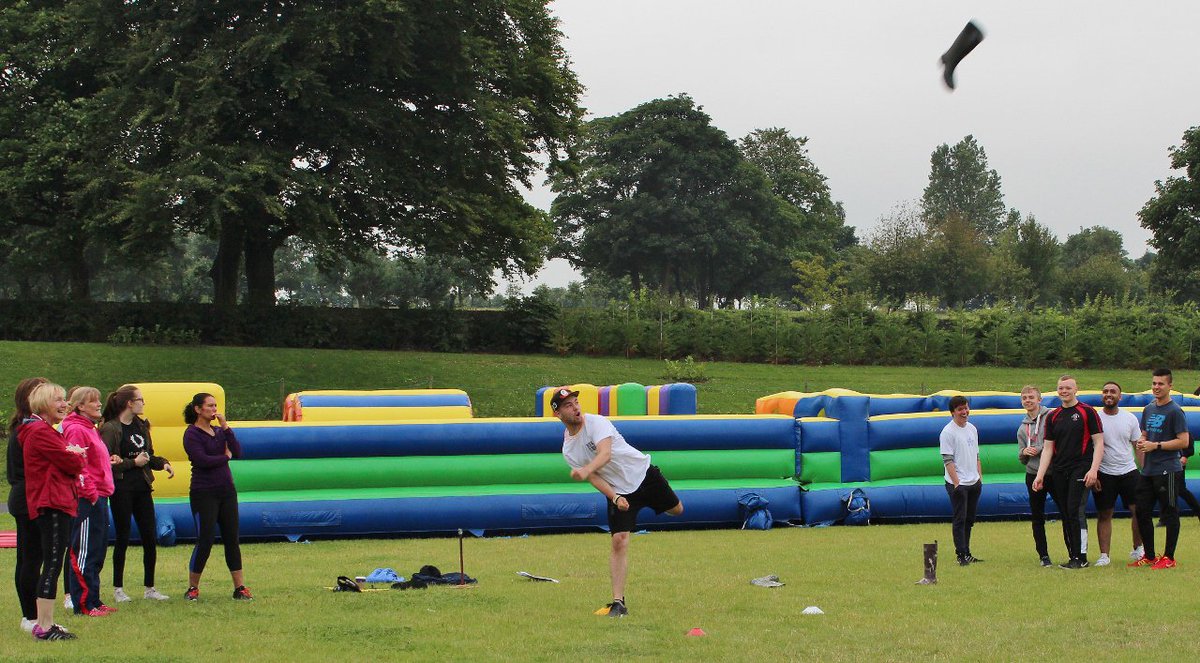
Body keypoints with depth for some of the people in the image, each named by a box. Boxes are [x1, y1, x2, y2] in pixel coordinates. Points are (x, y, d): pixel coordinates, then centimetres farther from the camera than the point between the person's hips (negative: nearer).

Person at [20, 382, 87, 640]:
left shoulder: (46, 432, 21)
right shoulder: (40, 432, -14)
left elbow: (70, 465, 19)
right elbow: (73, 464, -16)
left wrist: (73, 455, -1)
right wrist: (77, 455, 5)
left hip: (56, 504, 11)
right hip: (52, 505, -11)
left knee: (52, 565, 14)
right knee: (52, 565, -10)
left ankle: (45, 623, 19)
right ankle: (44, 627, -9)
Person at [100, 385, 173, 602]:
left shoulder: (141, 425, 12)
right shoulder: (110, 429, -10)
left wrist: (162, 463, 2)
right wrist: (133, 463, -16)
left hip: (142, 487, 6)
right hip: (121, 489, -6)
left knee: (150, 537, 4)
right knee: (123, 538, 0)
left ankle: (149, 587, 13)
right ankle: (118, 588, 11)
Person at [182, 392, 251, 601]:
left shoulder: (219, 431, 12)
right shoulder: (192, 434, -6)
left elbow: (237, 453, -1)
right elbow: (202, 460, -19)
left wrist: (226, 427, -5)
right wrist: (225, 457, -4)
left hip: (226, 490, 6)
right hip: (204, 493, -6)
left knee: (232, 539, 4)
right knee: (205, 540, -6)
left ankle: (239, 587, 6)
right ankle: (192, 588, 7)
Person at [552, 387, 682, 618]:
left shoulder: (596, 422, -20)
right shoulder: (568, 450, -5)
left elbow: (605, 453, -38)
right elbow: (594, 477, -8)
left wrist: (586, 470, -58)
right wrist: (615, 498, -25)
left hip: (644, 474, -2)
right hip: (618, 491, 2)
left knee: (676, 510, 17)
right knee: (619, 541, -13)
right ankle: (618, 602, -13)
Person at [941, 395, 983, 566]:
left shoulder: (972, 429, 14)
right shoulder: (948, 432, -10)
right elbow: (948, 460, -14)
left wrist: (980, 477, 15)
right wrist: (956, 483, -18)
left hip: (974, 482, 7)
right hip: (958, 483, -7)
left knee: (969, 519, 11)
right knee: (960, 519, -6)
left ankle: (967, 553, 17)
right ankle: (961, 555, -4)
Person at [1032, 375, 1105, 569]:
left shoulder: (1087, 412, -1)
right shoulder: (1053, 417, 13)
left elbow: (1099, 442, -3)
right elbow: (1048, 448, 13)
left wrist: (1093, 470, -14)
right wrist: (1040, 475, 5)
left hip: (1080, 470, -5)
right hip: (1060, 472, 5)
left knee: (1076, 511, -13)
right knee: (1066, 515, 5)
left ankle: (1081, 557, -8)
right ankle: (1073, 557, 10)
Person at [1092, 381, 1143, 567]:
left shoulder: (1130, 418, 4)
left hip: (1129, 471, 2)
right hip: (1104, 473, -2)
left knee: (1138, 510, -1)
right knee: (1104, 515, 1)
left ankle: (1138, 549, 16)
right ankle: (1104, 555, 5)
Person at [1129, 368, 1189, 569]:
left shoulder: (1175, 411, -9)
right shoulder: (1148, 410, 15)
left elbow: (1183, 441, -14)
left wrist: (1156, 445, -16)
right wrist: (1141, 442, 3)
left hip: (1167, 470, -8)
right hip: (1148, 471, 8)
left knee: (1169, 513, -2)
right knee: (1142, 512, 9)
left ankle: (1169, 557, 4)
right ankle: (1149, 556, 19)